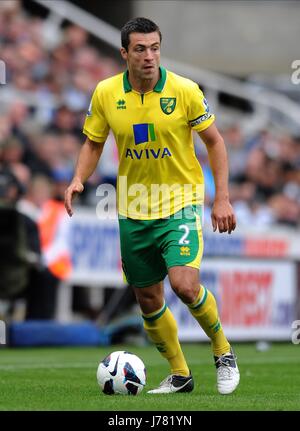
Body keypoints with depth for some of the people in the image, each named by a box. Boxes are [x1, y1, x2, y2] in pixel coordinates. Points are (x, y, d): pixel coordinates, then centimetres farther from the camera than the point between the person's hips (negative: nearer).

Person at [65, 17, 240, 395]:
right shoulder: (105, 94, -4)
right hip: (133, 209, 4)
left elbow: (214, 141, -1)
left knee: (185, 284, -21)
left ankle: (223, 352, 4)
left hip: (180, 203, -4)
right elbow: (93, 143, 10)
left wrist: (222, 198, -5)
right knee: (147, 300, 9)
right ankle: (179, 374, 27)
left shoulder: (185, 91, -11)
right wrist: (78, 180, -8)